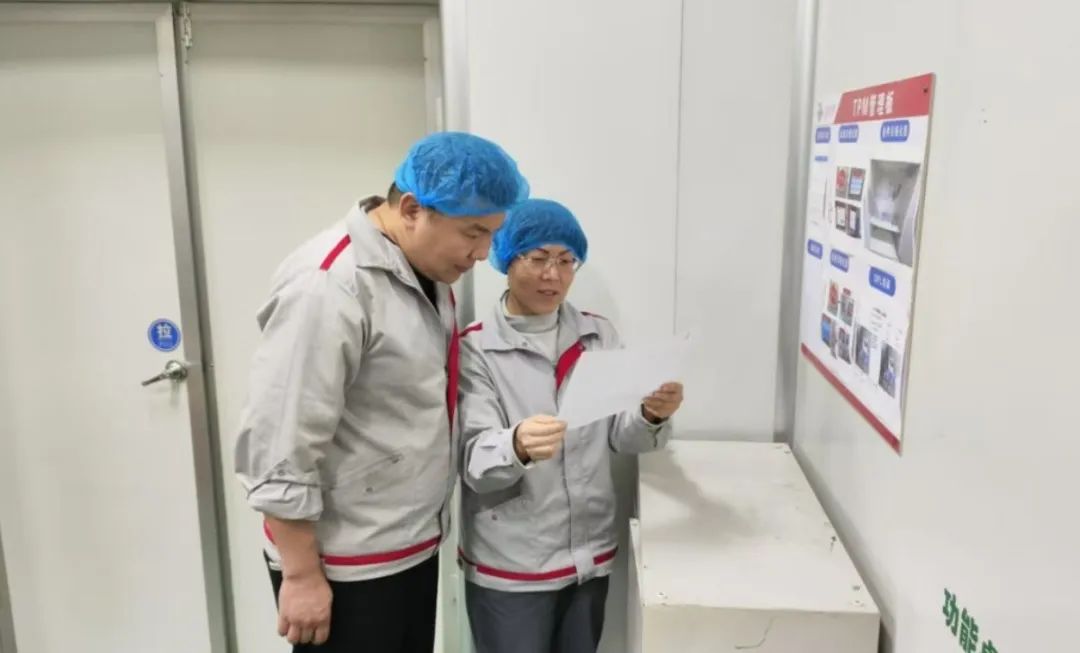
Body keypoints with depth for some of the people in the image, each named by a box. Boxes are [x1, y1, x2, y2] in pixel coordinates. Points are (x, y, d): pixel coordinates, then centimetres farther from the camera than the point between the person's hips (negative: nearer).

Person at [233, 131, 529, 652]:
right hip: (345, 566, -8)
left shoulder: (426, 269, 4)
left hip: (413, 547, 8)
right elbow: (280, 449, -22)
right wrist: (302, 576, -17)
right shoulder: (330, 285, -23)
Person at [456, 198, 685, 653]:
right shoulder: (474, 348, -11)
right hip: (510, 566, -4)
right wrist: (517, 447, -38)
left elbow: (621, 437, 3)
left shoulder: (599, 335, 2)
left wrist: (653, 415, -18)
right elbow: (473, 461, -17)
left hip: (590, 554, 4)